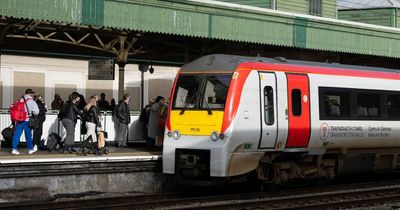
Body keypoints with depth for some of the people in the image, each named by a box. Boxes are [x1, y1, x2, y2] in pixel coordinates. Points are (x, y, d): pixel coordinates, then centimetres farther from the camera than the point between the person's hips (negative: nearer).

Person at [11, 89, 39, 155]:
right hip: (26, 120, -4)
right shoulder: (31, 101, -7)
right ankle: (30, 149, 22)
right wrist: (35, 114, 10)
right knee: (28, 135, 9)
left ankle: (14, 149, -7)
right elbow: (36, 111, -12)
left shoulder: (20, 100, 10)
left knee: (17, 134, 1)